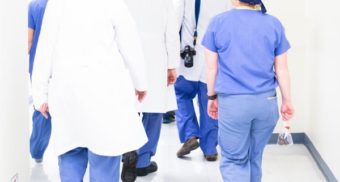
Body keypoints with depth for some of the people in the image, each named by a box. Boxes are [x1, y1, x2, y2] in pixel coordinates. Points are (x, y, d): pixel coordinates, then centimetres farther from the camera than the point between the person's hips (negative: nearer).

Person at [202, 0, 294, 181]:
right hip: (266, 101, 3)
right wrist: (287, 101, 15)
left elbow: (212, 68, 1)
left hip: (232, 102, -2)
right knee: (255, 157, 18)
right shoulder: (274, 24, 1)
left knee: (234, 160, 5)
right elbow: (281, 69, 5)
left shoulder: (218, 22, -4)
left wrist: (212, 97, 14)